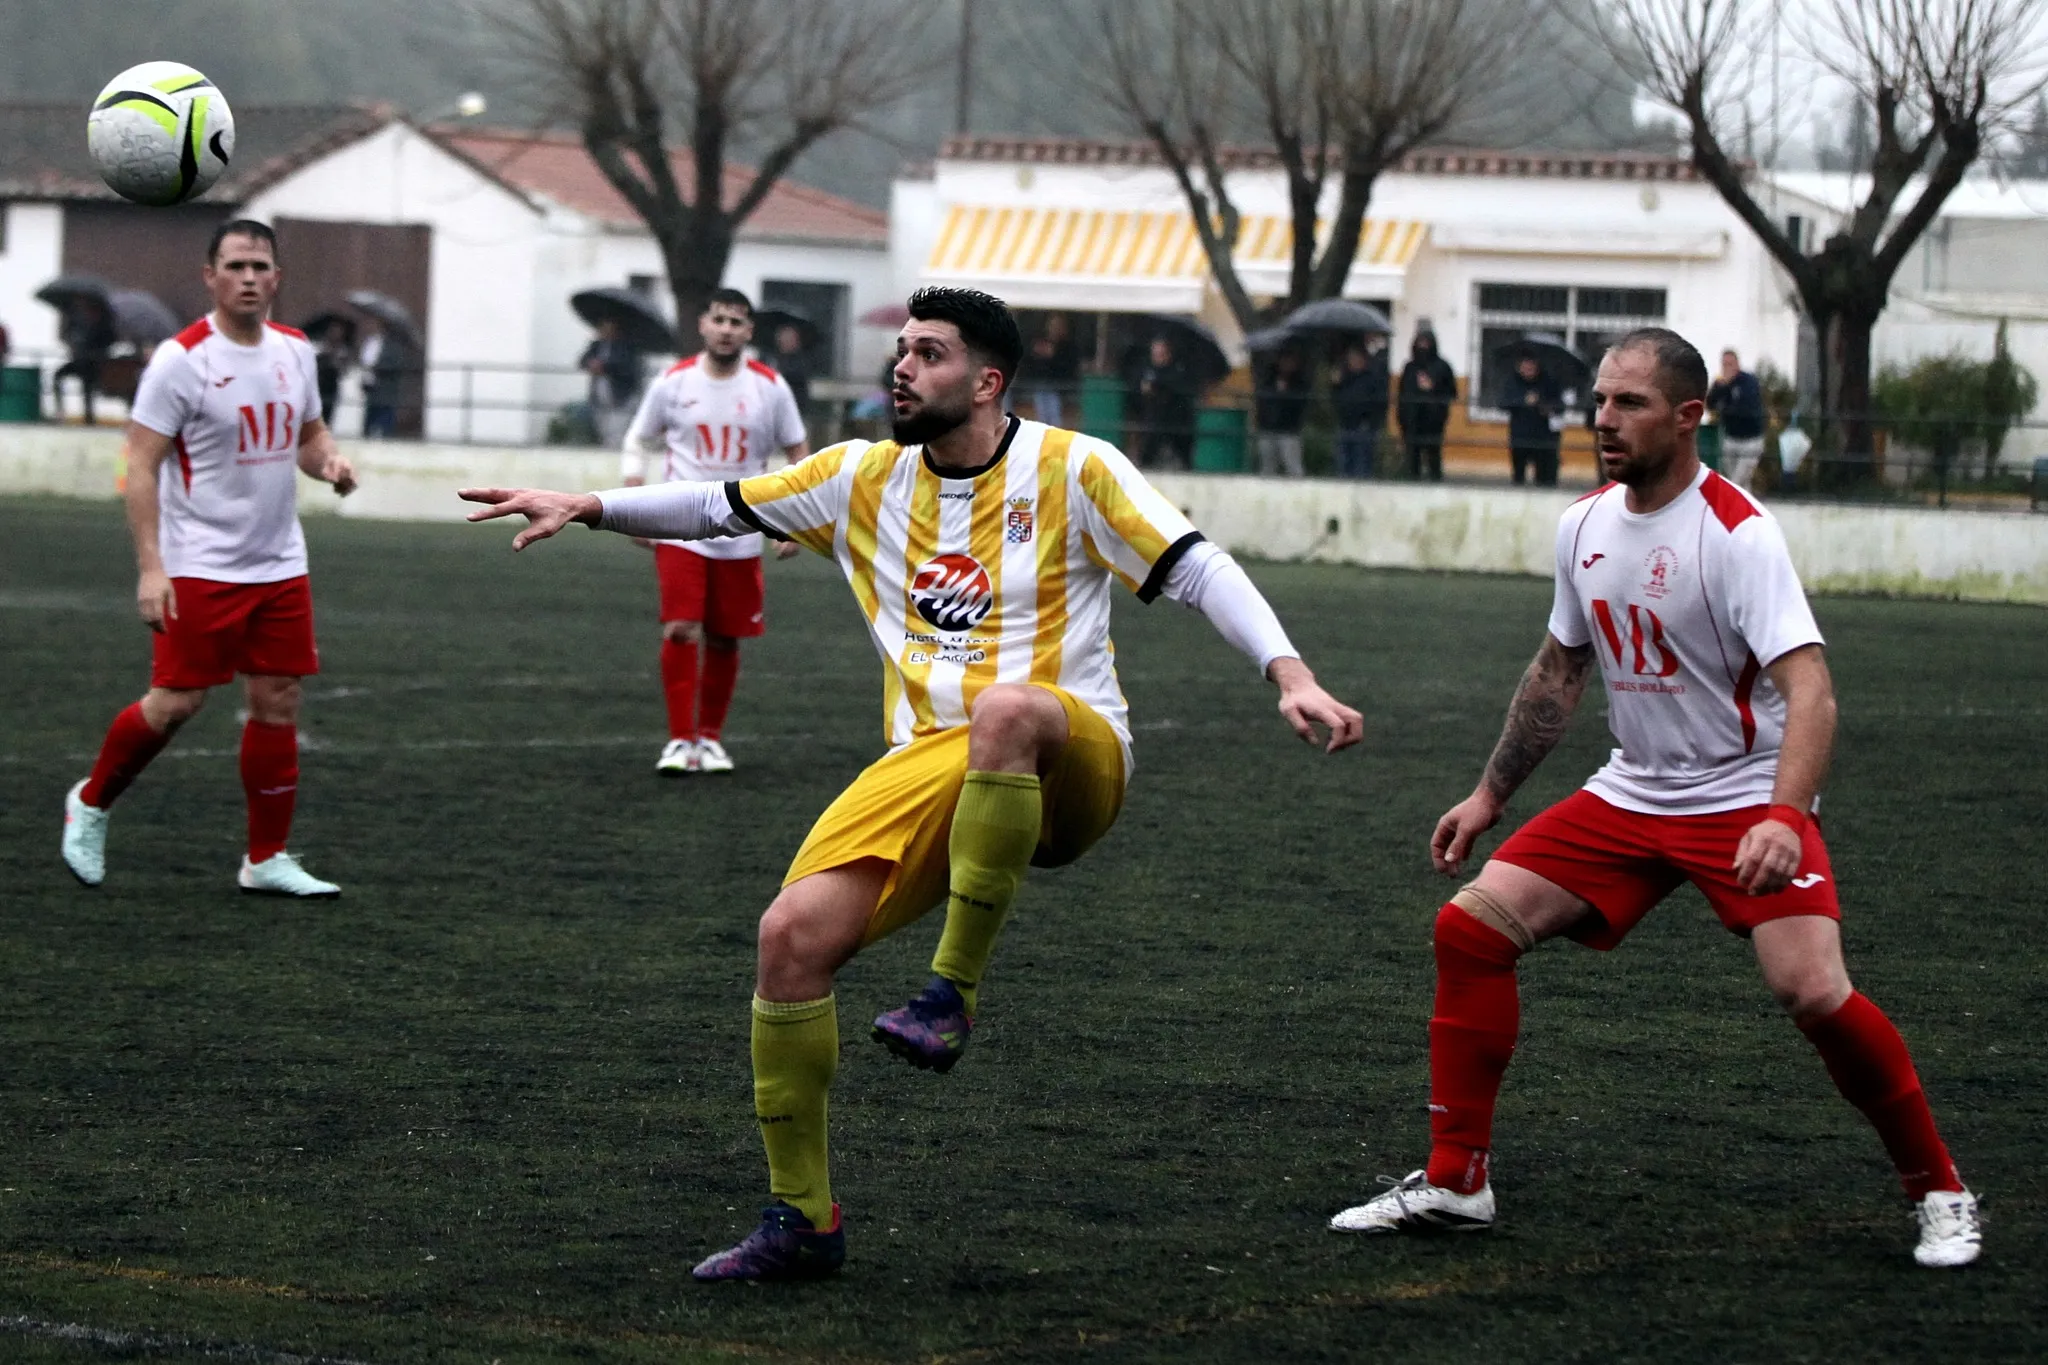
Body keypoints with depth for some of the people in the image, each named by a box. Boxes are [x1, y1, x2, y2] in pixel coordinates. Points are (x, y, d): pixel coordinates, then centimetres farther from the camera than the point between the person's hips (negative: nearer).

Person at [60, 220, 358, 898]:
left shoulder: (294, 351, 7)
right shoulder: (182, 359, -12)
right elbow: (142, 466, -13)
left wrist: (330, 462, -3)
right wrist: (150, 567, -20)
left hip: (280, 564, 6)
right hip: (200, 565, -6)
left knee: (278, 703, 4)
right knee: (175, 703, -6)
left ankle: (266, 859, 12)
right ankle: (90, 803, 18)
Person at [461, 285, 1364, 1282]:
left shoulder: (1070, 470, 0)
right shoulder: (864, 478, 13)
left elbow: (1197, 569, -4)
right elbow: (725, 507, 22)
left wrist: (1289, 675, -17)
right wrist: (590, 508, 11)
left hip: (1067, 762, -5)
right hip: (929, 769, 5)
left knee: (1006, 708, -41)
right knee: (793, 934, -14)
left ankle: (953, 992, -30)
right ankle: (801, 1220, 0)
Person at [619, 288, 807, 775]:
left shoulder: (770, 387, -2)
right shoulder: (673, 382, -3)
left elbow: (798, 454, 7)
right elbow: (637, 442, 8)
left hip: (740, 537, 2)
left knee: (724, 640, 7)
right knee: (680, 631, -14)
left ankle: (710, 737, 22)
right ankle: (679, 740, -8)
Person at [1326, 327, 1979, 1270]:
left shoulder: (1737, 532, -19)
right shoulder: (1584, 524, 3)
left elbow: (1809, 691, -28)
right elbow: (1559, 671, 19)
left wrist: (1783, 819, -42)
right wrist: (1490, 794, 21)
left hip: (1746, 798, -7)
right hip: (1630, 796, 7)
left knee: (1812, 989, -24)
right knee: (1470, 926, -5)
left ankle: (1938, 1191, -2)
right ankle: (1454, 1183, 6)